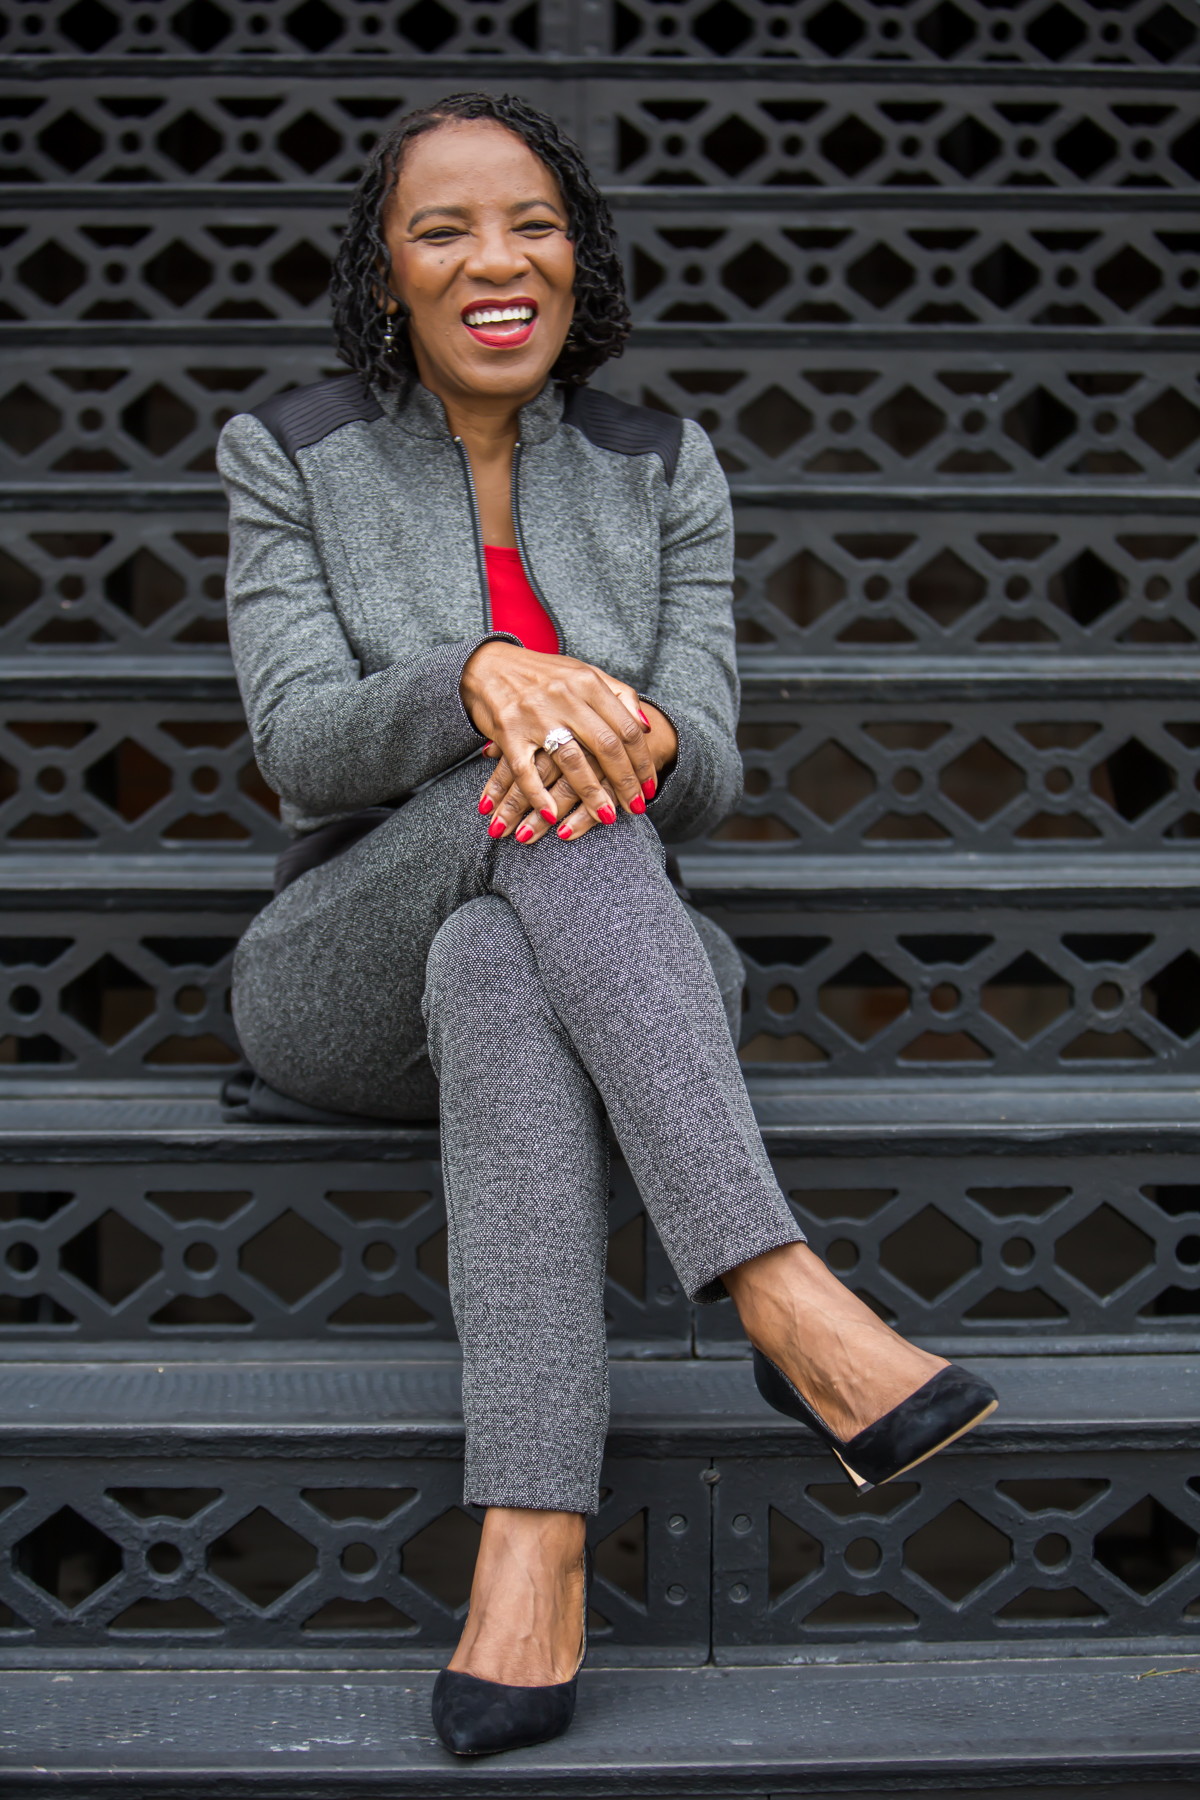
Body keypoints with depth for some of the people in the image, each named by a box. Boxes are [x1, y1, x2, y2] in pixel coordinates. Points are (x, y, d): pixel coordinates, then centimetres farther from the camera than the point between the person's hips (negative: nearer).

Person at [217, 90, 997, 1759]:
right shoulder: (290, 457, 1)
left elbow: (700, 779, -4)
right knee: (544, 799, -35)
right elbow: (303, 745, -13)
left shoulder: (663, 471, 6)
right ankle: (792, 1305, -47)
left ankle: (533, 1551, -48)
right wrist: (489, 675, -35)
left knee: (495, 970, -38)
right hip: (345, 977, -1)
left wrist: (634, 737, -30)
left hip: (580, 958, 1)